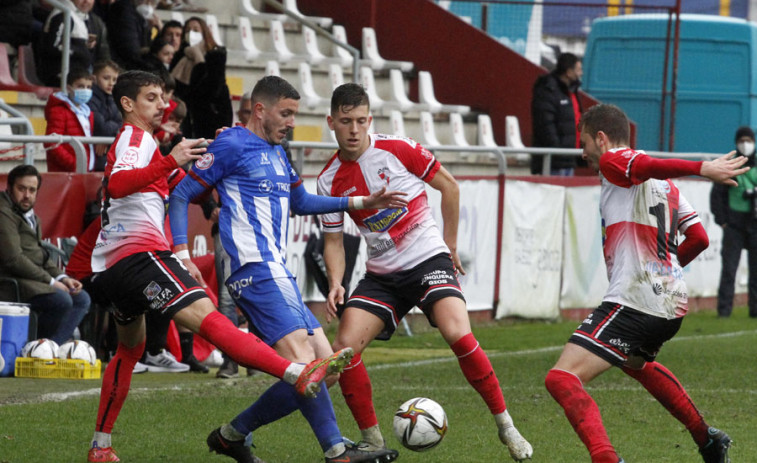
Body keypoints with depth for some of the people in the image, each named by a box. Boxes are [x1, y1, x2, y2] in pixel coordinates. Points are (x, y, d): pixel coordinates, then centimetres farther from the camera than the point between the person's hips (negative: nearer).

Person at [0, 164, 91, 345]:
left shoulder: (31, 216, 21)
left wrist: (62, 277, 3)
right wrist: (51, 281, -15)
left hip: (34, 280, 11)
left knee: (81, 299, 4)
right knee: (61, 301, -27)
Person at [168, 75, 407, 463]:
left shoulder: (276, 152, 24)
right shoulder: (232, 145, -3)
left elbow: (300, 202, 38)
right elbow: (180, 195, -3)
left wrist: (361, 203, 32)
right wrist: (181, 254, -14)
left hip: (277, 272, 10)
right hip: (255, 268, -10)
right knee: (300, 356, -21)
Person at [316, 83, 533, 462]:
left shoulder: (397, 150, -10)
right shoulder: (330, 180, 0)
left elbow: (449, 186, 3)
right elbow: (333, 240, 9)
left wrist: (450, 245, 7)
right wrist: (336, 282, -9)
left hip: (428, 260, -4)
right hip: (381, 275, 4)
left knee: (457, 333, -26)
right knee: (344, 346, -14)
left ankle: (505, 426, -12)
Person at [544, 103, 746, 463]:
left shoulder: (613, 162, -3)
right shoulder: (665, 185, 20)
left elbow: (650, 165, -25)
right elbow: (698, 238, 18)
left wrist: (702, 169, -34)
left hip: (633, 301, -10)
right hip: (671, 304, 10)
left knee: (562, 378, -18)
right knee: (636, 363, 40)